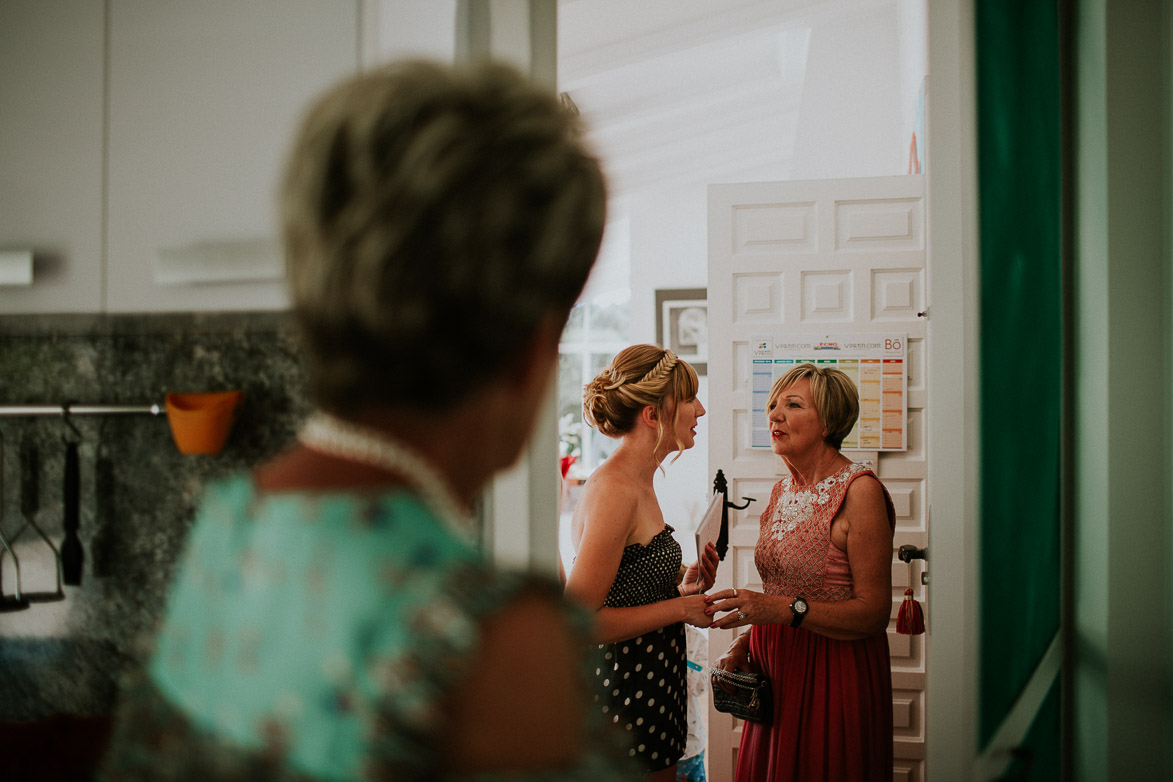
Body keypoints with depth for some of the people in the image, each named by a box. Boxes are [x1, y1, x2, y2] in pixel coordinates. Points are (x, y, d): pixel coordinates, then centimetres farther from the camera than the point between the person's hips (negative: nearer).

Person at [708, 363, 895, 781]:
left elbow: (874, 613, -18)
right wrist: (743, 645, 3)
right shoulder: (782, 491, 9)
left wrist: (782, 609, -27)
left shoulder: (859, 490, -14)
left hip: (835, 679, -7)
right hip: (774, 671, 7)